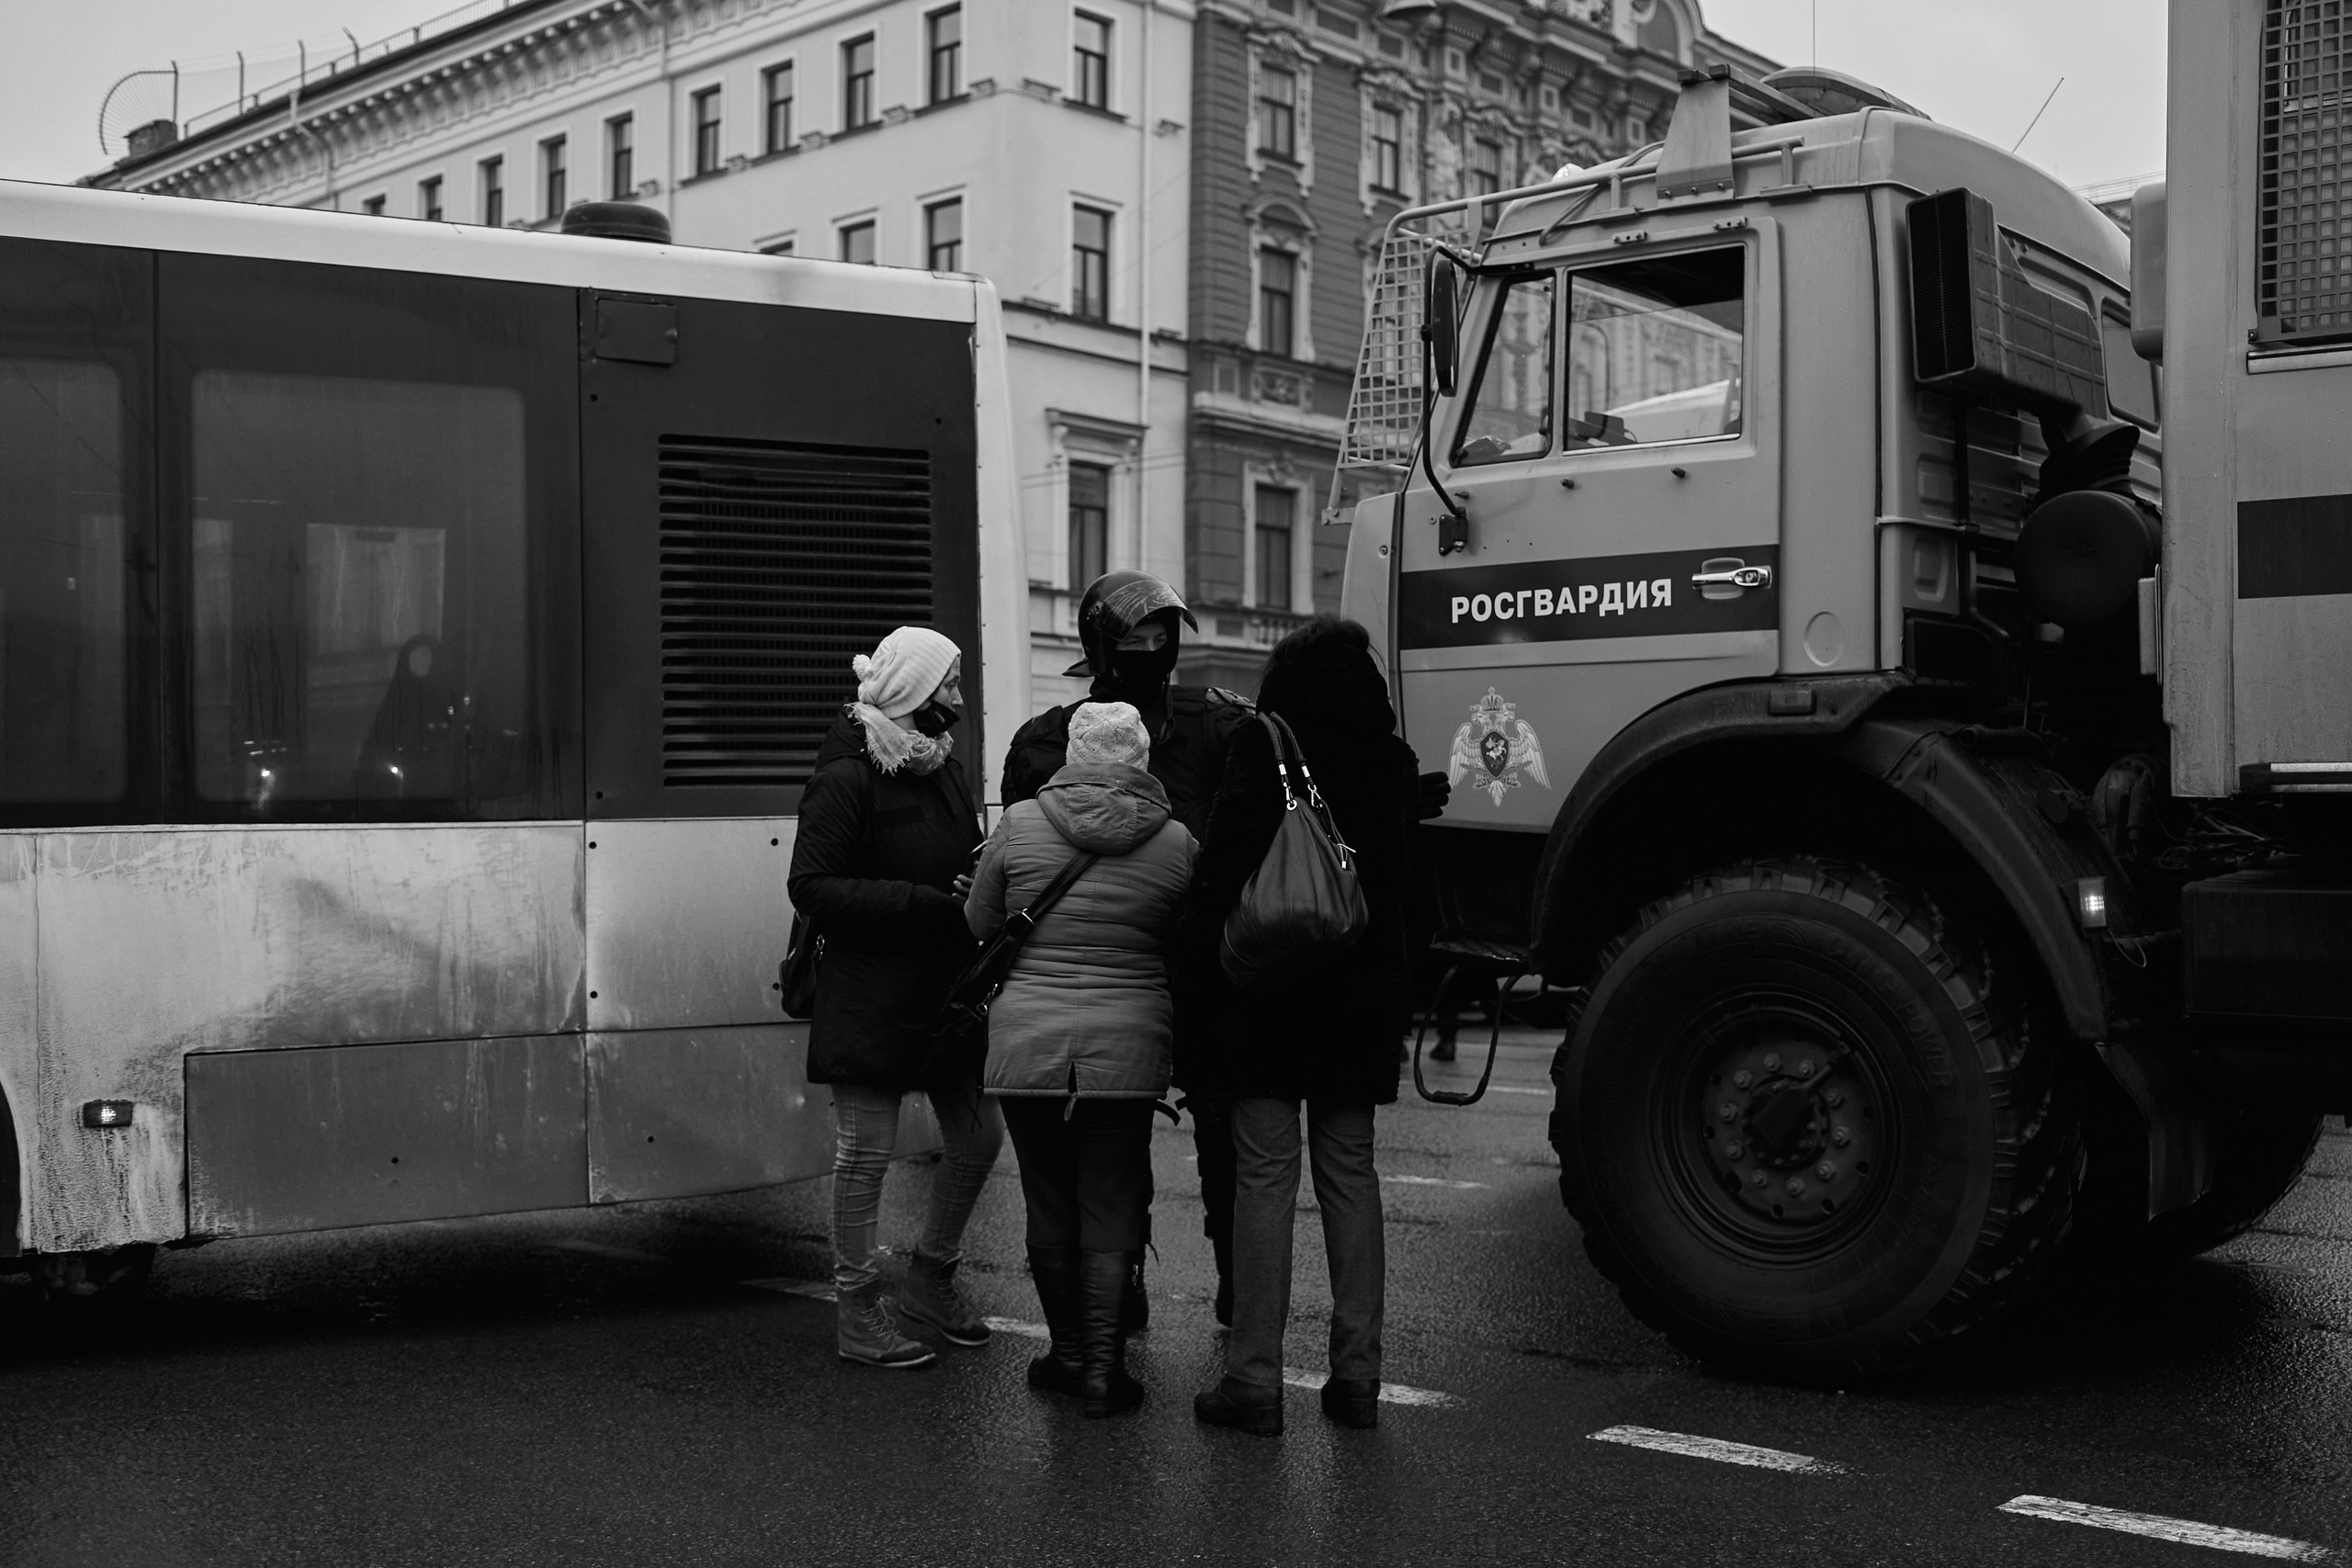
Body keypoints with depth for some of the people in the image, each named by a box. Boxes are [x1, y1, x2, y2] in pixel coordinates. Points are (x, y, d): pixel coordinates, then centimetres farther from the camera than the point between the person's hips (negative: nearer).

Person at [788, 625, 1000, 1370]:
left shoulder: (944, 768, 11)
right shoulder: (846, 779, -14)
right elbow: (812, 887, -19)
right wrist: (921, 903, -24)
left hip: (943, 989, 8)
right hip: (869, 994, -8)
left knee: (979, 1134, 12)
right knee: (866, 1151, 1)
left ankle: (932, 1277, 31)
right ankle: (858, 1314, 14)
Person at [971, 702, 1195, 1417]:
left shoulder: (1018, 824, -3)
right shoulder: (1176, 843, -3)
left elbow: (978, 925, 7)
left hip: (1025, 1043, 0)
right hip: (1127, 1045, 0)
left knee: (1050, 1207, 13)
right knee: (1112, 1211, 9)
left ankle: (1068, 1355, 24)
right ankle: (1103, 1368, 10)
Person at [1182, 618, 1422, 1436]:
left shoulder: (1260, 754, -10)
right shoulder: (1391, 764, 4)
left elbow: (1220, 876, -11)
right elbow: (1395, 881, 12)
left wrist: (1203, 972, -3)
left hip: (1266, 998, -4)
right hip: (1360, 998, 4)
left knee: (1264, 1177, -1)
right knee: (1350, 1174, 11)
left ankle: (1254, 1377, 2)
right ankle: (1356, 1372, 14)